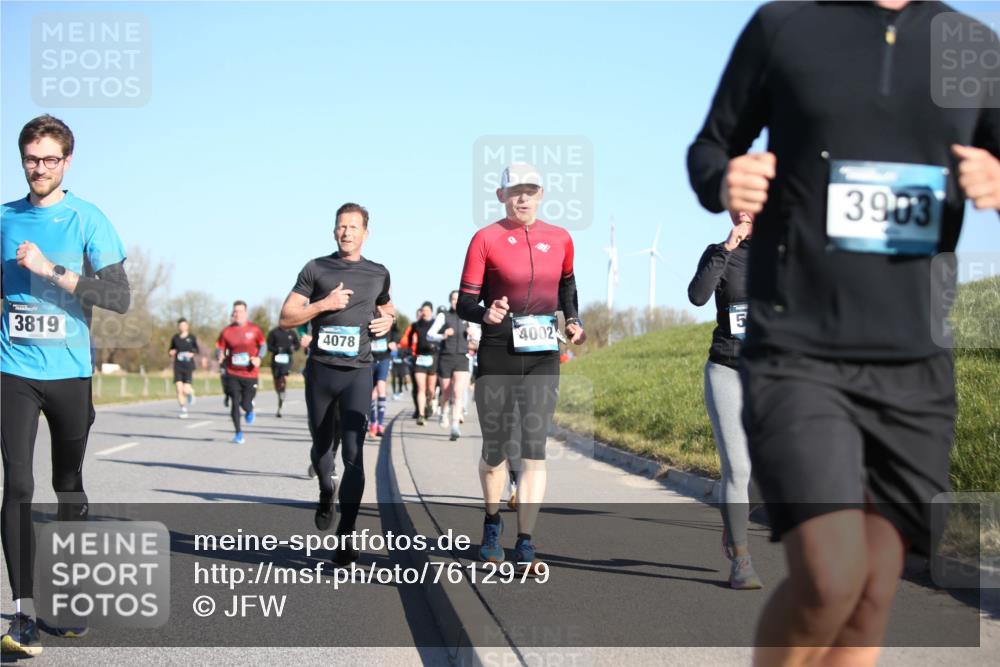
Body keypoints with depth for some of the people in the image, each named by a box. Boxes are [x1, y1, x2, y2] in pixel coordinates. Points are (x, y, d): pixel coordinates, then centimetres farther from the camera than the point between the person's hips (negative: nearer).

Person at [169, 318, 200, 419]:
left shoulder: (192, 337, 1)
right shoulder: (175, 338, 7)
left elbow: (198, 350, 6)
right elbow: (171, 350, 18)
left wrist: (192, 353, -14)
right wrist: (171, 353, -5)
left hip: (188, 366, -2)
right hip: (178, 366, 2)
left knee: (185, 390, -10)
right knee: (179, 389, -9)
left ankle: (191, 391, 27)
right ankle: (183, 410, 2)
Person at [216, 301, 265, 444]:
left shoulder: (254, 329, 0)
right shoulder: (226, 332, 1)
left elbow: (263, 345, 8)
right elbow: (219, 348, 5)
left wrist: (258, 357, -10)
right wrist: (221, 357, -17)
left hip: (250, 373, 0)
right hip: (232, 374, 0)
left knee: (245, 404, 0)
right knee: (235, 403, -6)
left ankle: (250, 411, 40)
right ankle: (238, 433, 6)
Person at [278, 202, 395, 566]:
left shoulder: (378, 274, 12)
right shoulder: (316, 269, 5)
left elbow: (385, 306, 31)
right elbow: (287, 317, 1)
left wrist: (388, 319, 8)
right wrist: (324, 304, -12)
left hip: (358, 371, -1)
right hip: (321, 369, 1)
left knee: (353, 453, -13)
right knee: (322, 445, 15)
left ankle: (345, 536, -14)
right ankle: (326, 493, 48)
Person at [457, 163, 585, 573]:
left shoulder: (560, 239, 7)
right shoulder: (486, 239, -3)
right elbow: (465, 303, -4)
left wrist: (572, 320, 12)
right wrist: (486, 314, -25)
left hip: (543, 357, 2)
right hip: (497, 355, -1)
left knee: (534, 449, -8)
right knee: (495, 448, 9)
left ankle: (525, 546, -8)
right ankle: (492, 526, 34)